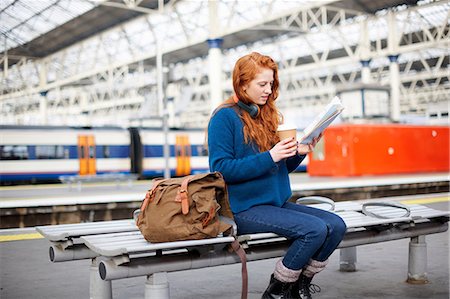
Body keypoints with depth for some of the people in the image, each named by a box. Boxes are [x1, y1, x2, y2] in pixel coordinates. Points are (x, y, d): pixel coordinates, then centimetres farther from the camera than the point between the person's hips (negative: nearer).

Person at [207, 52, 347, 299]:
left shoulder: (268, 116, 15)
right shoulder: (225, 116, -7)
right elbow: (221, 169, -16)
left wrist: (298, 153, -1)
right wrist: (269, 157, -20)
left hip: (278, 202, 8)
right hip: (245, 209, -7)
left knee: (336, 225, -10)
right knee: (315, 229, -23)